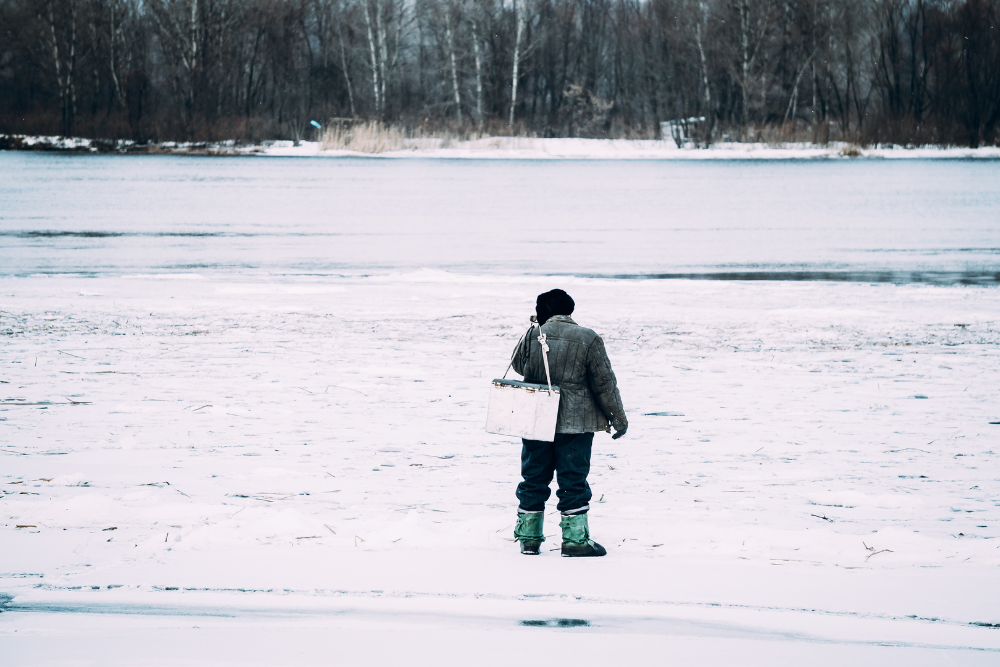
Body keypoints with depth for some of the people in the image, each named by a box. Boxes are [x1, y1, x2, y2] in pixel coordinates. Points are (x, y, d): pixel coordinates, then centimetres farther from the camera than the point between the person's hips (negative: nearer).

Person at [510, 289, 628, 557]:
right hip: (575, 423, -2)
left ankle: (528, 537, 16)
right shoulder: (588, 339, -7)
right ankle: (575, 538, 3)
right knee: (573, 480, 3)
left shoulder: (533, 336, -3)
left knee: (534, 477, 12)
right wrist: (618, 418, 6)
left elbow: (518, 364, 17)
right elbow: (605, 383, -4)